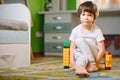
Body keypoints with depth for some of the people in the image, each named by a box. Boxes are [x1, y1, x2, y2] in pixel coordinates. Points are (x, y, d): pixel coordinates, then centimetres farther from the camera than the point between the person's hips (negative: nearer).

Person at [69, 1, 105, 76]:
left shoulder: (97, 30, -8)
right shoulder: (75, 30, -2)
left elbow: (102, 50, -10)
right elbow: (72, 47, 0)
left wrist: (96, 62, -18)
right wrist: (72, 62, -13)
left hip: (93, 55, -1)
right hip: (80, 54, 1)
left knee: (81, 41, -31)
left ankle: (80, 66, -39)